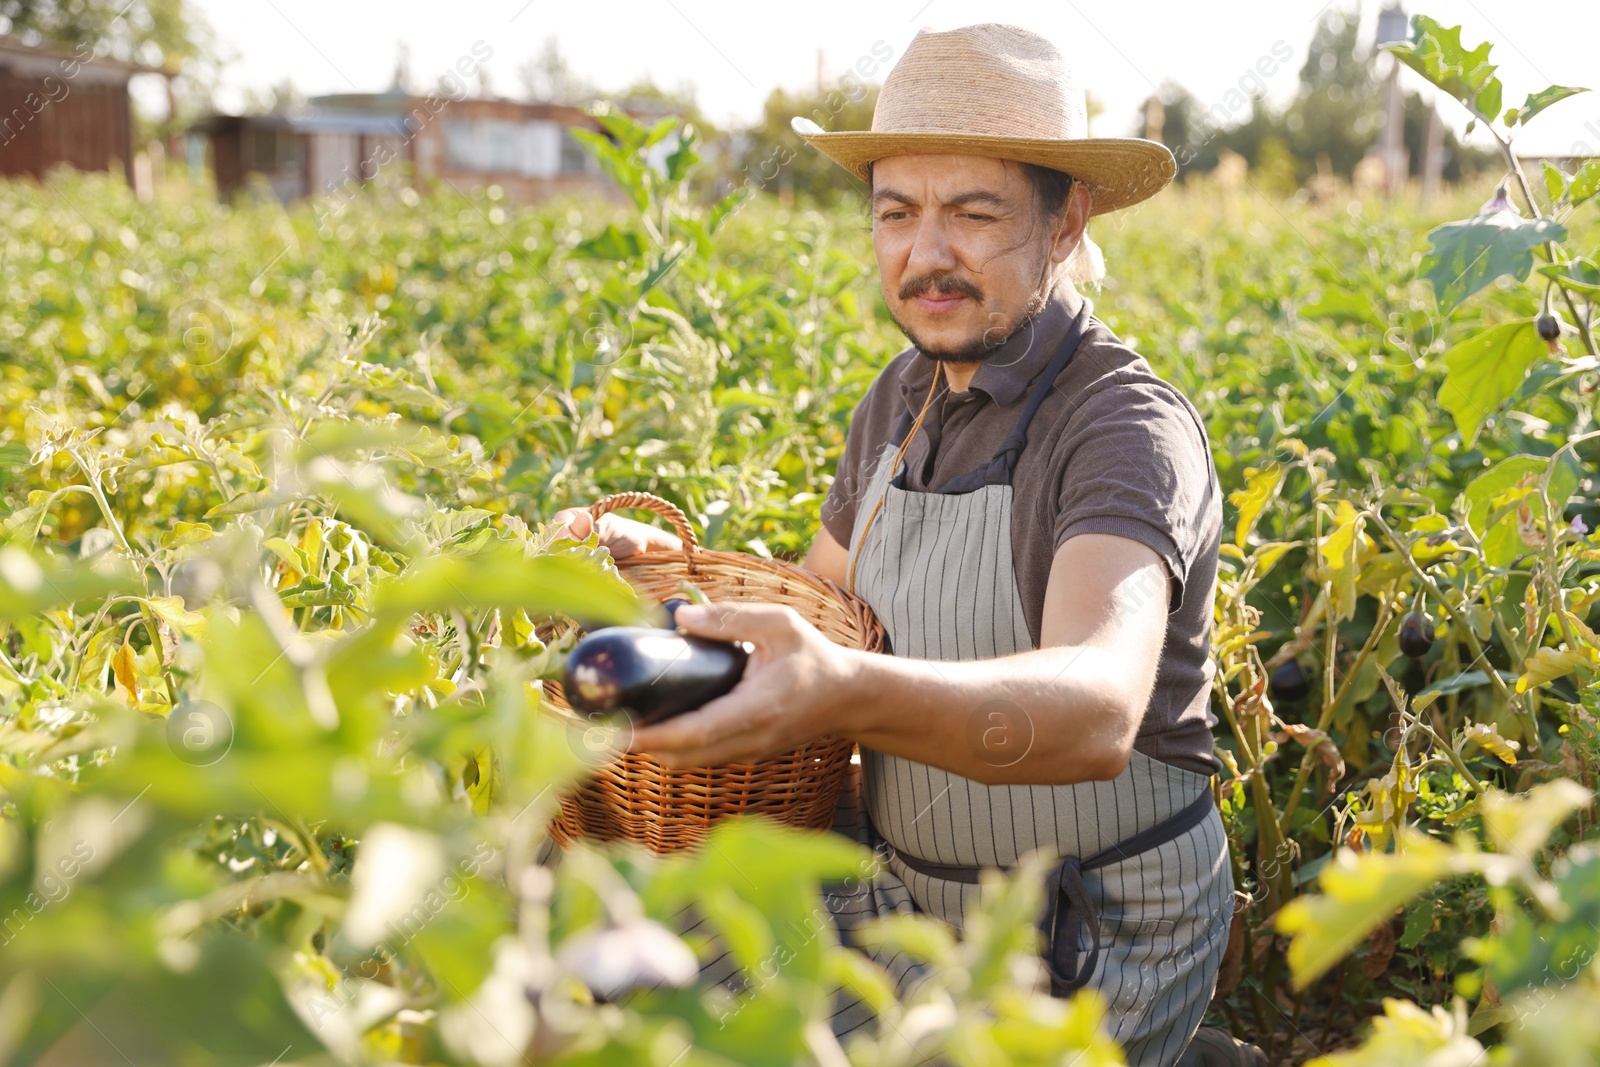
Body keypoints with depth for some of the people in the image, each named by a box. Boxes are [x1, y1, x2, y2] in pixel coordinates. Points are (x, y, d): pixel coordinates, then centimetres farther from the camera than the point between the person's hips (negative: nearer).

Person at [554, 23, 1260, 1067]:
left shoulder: (1129, 427, -20)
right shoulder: (904, 400, 3)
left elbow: (1097, 712, -38)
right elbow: (817, 605, 16)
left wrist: (846, 691, -55)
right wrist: (661, 561, -2)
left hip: (1097, 950, -6)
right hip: (910, 891, 6)